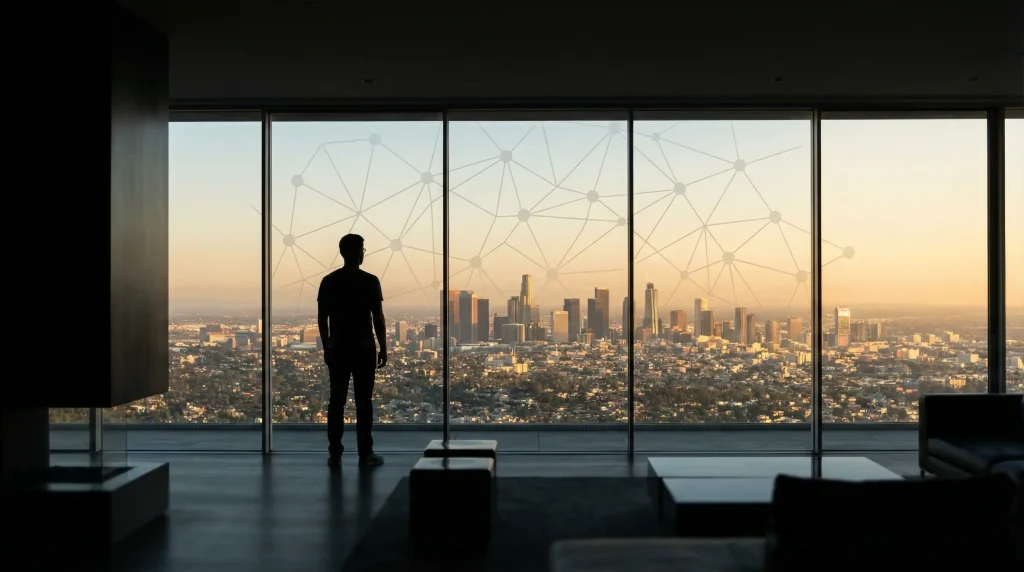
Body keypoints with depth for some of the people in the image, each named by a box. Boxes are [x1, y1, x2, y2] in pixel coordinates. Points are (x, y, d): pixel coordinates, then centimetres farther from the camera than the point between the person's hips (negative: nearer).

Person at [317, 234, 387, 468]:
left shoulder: (328, 281, 3)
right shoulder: (370, 281, -7)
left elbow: (322, 318, 4)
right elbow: (378, 318, -7)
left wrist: (326, 347, 14)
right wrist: (383, 348, 1)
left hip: (337, 349, 3)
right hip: (364, 349, -3)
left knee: (336, 401, 6)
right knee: (364, 402, 3)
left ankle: (334, 454, 7)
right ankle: (365, 454, 6)